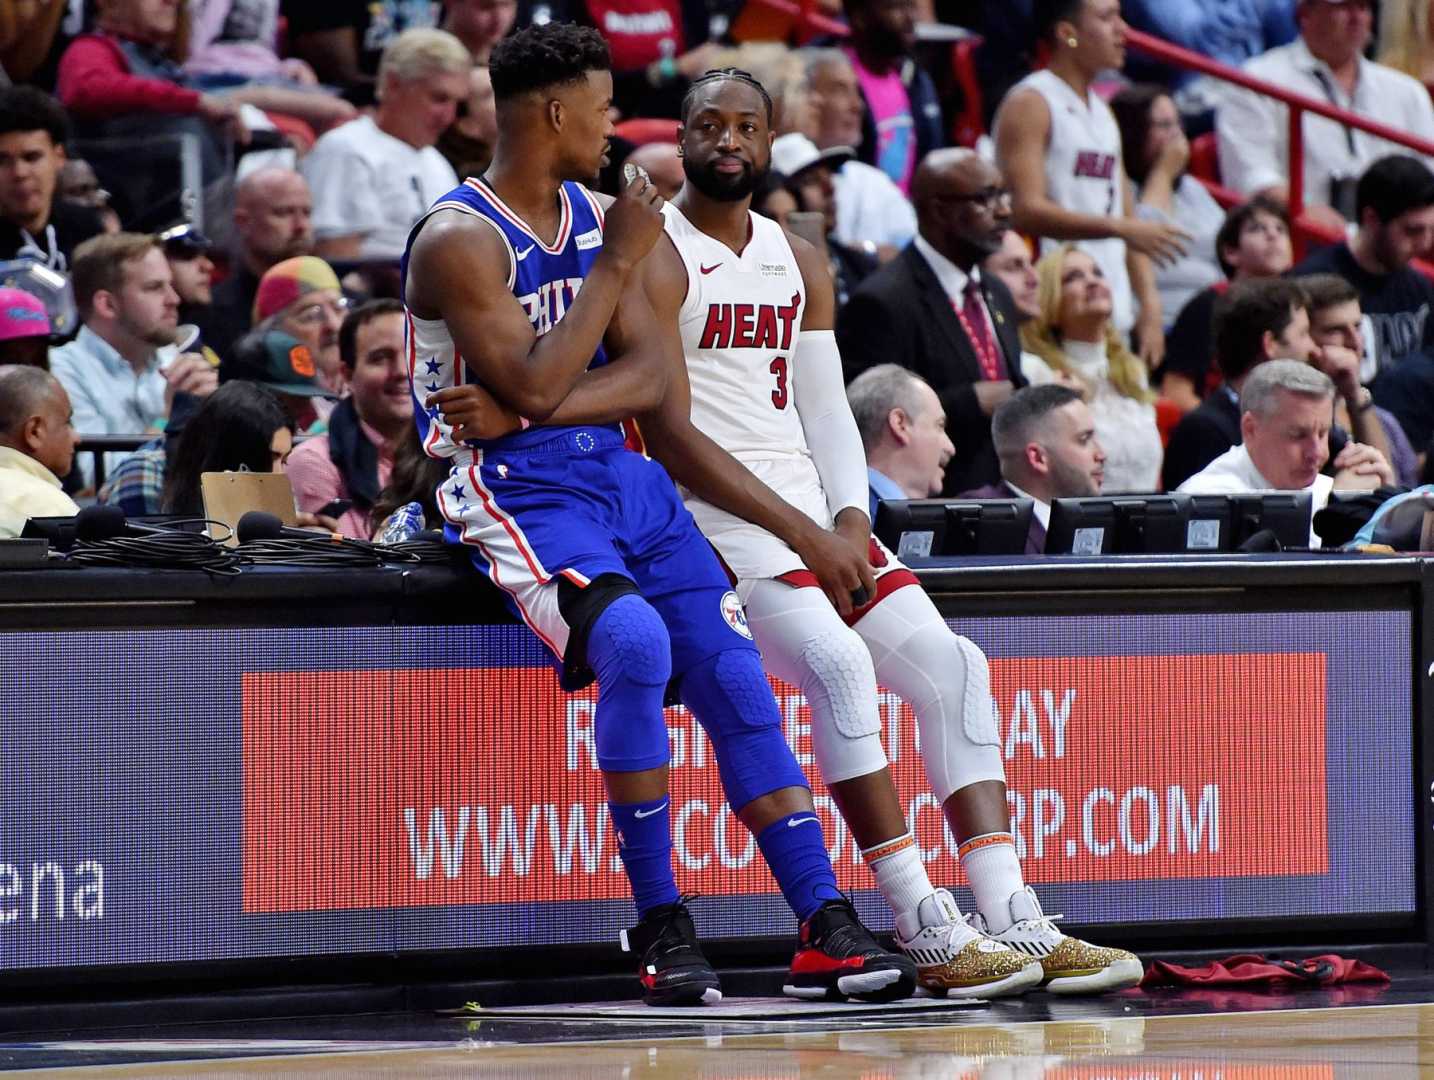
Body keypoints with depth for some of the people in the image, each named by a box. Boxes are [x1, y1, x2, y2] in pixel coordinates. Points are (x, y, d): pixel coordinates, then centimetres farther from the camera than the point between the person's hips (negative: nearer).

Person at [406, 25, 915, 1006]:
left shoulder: (597, 219, 12)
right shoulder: (460, 241, -12)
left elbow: (647, 375, 3)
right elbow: (532, 388, -21)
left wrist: (526, 410, -14)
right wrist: (618, 264, -14)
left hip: (620, 473, 8)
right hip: (517, 491, -8)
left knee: (736, 673, -4)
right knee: (635, 642, -31)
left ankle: (826, 929, -4)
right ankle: (660, 927, -20)